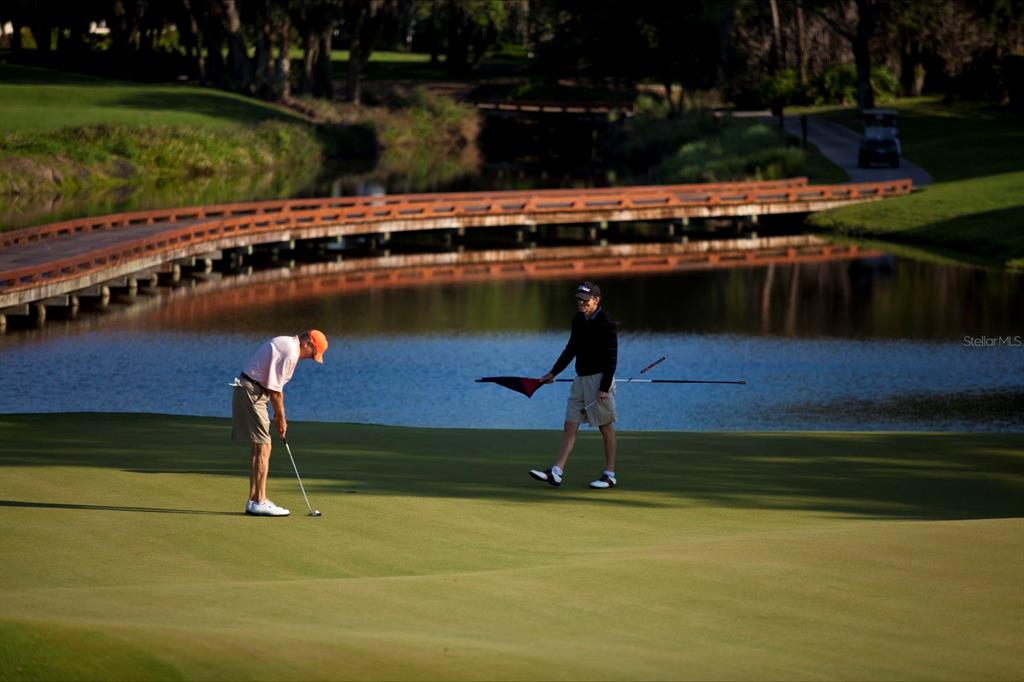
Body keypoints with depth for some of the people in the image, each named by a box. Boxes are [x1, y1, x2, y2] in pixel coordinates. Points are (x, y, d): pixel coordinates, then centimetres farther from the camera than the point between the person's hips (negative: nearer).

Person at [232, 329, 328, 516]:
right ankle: (259, 501, -8)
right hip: (252, 393, -11)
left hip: (248, 391, 11)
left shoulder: (286, 345, 15)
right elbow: (274, 389, -17)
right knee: (263, 447, -8)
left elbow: (275, 386, 19)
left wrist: (278, 416, 16)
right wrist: (281, 418, -7)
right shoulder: (290, 352, -18)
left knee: (257, 447, 13)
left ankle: (254, 499, 15)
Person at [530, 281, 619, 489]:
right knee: (569, 426, 1)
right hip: (580, 379, 8)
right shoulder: (578, 320, 10)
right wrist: (553, 373, 22)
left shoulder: (606, 324, -13)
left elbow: (611, 358, -16)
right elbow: (571, 349, 22)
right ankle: (556, 472, -4)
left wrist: (604, 388, -21)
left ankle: (610, 475, 8)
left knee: (606, 428, 1)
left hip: (599, 378, -8)